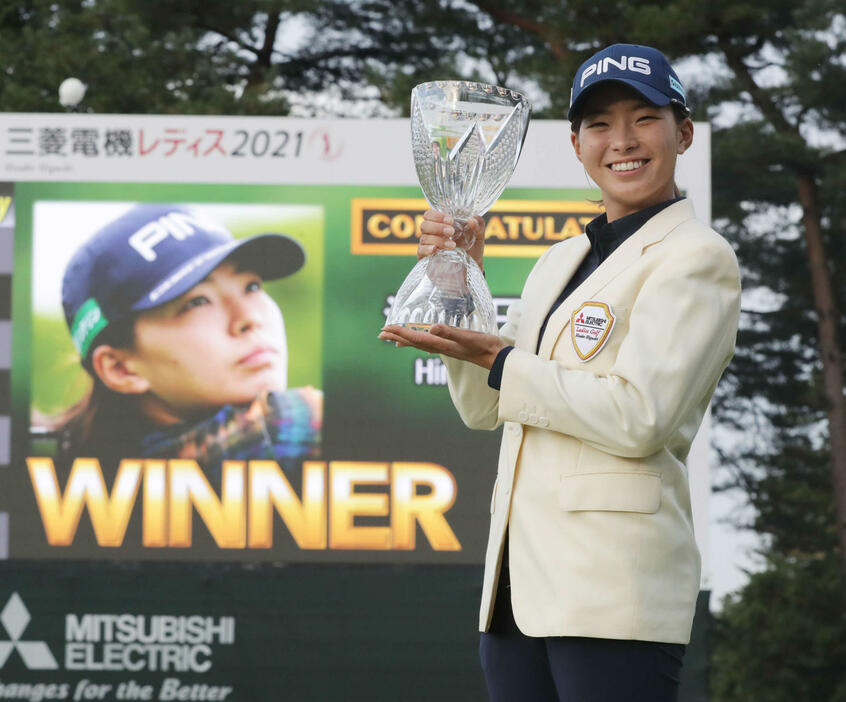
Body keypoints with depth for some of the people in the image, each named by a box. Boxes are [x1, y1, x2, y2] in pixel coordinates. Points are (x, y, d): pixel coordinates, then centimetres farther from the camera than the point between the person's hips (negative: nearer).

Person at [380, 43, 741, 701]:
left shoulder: (697, 258, -4)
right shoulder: (563, 259, 21)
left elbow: (640, 417, -16)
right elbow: (484, 410, 20)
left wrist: (496, 360, -10)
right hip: (521, 578, 8)